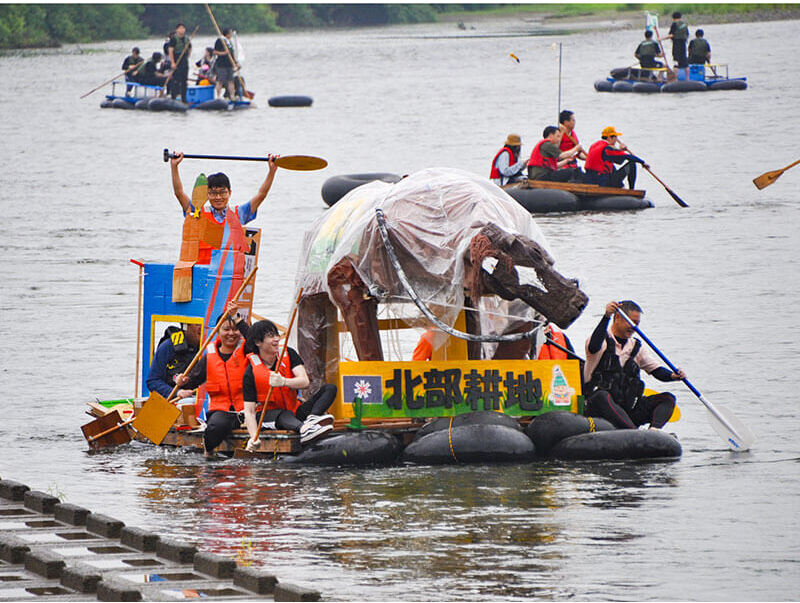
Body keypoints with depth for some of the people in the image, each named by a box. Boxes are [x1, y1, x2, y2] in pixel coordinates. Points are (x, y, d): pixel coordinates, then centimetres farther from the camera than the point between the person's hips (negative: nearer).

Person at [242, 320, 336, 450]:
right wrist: (254, 437, -34)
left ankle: (312, 419, -41)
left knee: (330, 389, -11)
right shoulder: (251, 373, -13)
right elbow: (249, 411, -16)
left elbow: (305, 382, -17)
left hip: (295, 411, 5)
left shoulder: (288, 354, -3)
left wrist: (284, 382, -39)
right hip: (269, 415, -5)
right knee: (283, 415, -40)